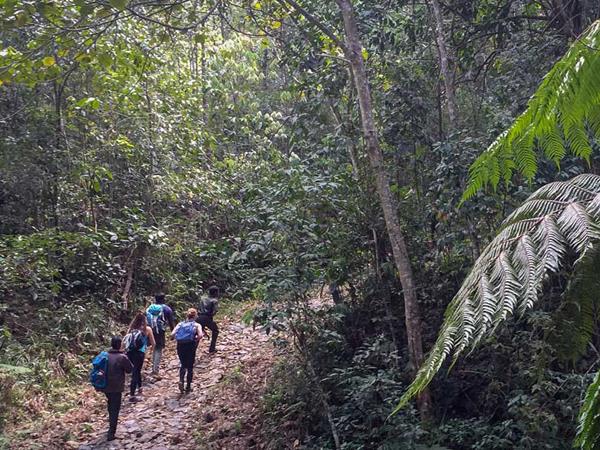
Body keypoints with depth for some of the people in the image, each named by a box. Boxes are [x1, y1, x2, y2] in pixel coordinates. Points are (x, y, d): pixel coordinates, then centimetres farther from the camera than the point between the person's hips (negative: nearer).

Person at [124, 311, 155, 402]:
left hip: (129, 353, 4)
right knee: (136, 372, 4)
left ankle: (139, 388, 42)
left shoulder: (131, 329, 9)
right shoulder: (147, 329, -1)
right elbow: (153, 344, 5)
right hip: (139, 353, -4)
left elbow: (124, 342, 2)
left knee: (136, 371, 24)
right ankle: (132, 395, -2)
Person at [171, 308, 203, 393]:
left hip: (180, 346, 3)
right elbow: (200, 335, -18)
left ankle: (181, 381, 2)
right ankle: (188, 387, 18)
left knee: (183, 365, 23)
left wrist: (179, 338, 6)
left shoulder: (180, 324, 9)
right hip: (190, 347, -3)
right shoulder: (197, 325, 0)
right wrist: (196, 341, 0)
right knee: (190, 367, 14)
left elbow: (172, 334, -5)